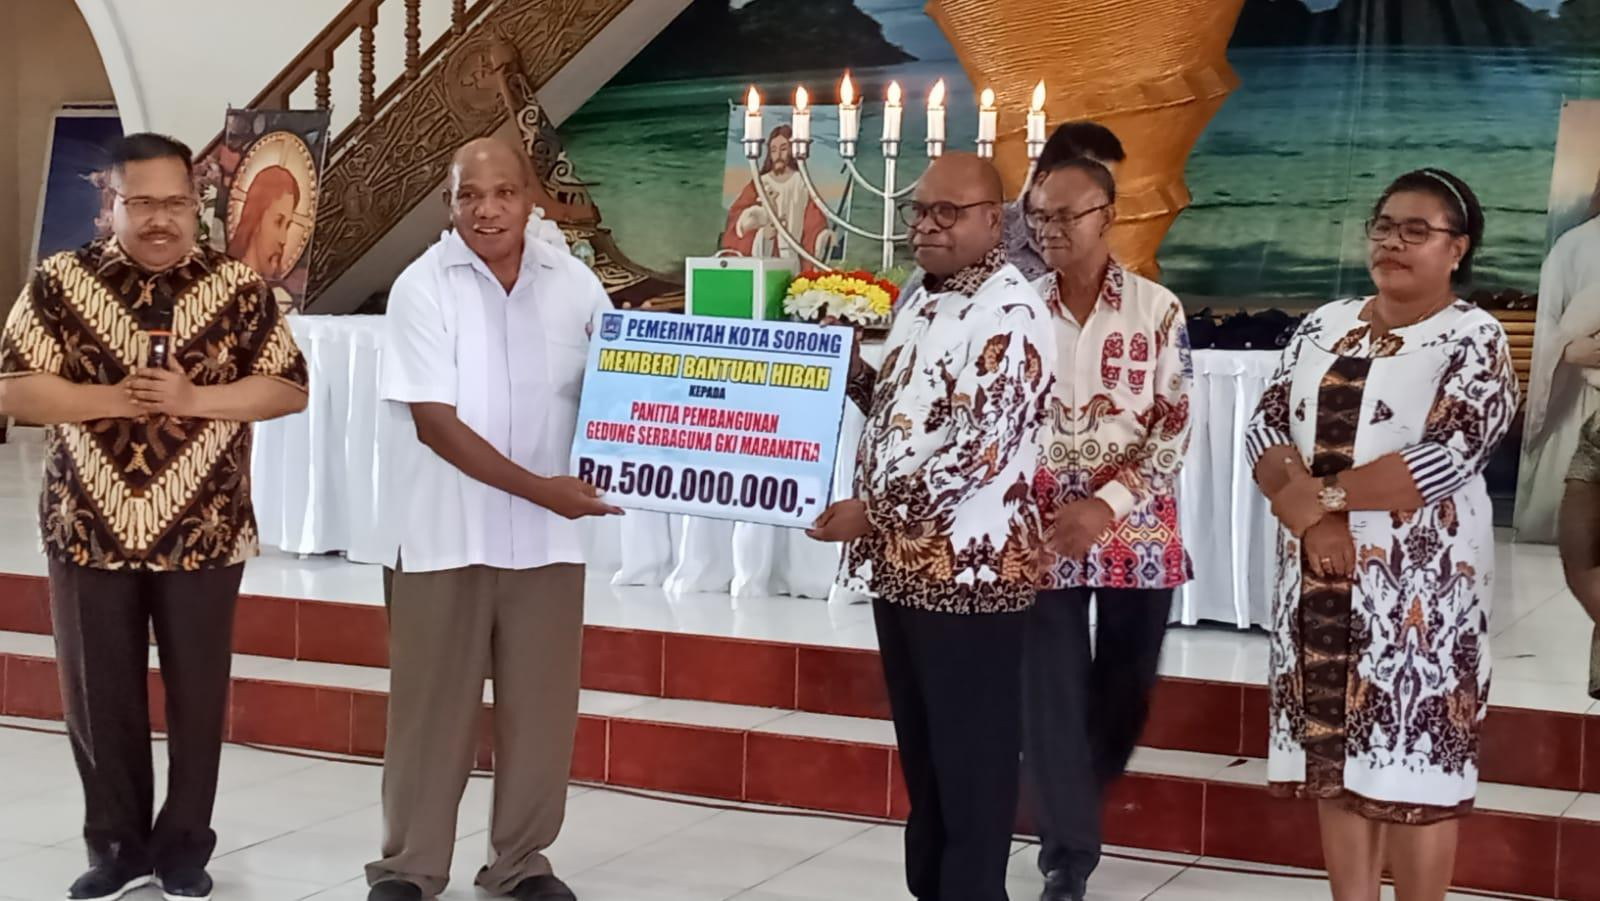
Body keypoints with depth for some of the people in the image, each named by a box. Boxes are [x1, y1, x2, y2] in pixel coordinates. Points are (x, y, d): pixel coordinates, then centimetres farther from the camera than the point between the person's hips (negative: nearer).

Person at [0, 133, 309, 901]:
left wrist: (194, 398, -15)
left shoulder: (238, 288, 1)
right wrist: (113, 398, -16)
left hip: (203, 531, 0)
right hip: (88, 529, 0)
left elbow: (289, 389, 0)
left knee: (197, 693, 6)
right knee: (99, 695, 6)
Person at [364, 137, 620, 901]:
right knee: (431, 706, 5)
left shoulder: (573, 283, 2)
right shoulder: (423, 287, -9)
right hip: (446, 533, -3)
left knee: (541, 706, 8)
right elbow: (435, 422, -14)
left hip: (547, 535, 3)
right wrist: (539, 487, -20)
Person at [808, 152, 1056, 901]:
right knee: (922, 754, 17)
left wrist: (872, 510, -17)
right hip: (900, 564, 9)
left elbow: (980, 448, -22)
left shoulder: (1009, 314, -15)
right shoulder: (920, 300, 14)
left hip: (969, 569, -9)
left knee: (972, 764, 1)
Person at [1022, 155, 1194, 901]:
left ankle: (1073, 807, 35)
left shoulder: (1157, 309, -2)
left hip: (1134, 527, 0)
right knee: (1051, 693, -1)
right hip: (1042, 529, 0)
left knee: (1125, 690, 8)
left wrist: (1108, 506, -14)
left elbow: (1174, 427, -4)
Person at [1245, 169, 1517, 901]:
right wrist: (1309, 514, -14)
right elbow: (1266, 427, 4)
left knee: (1413, 756, -4)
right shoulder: (1324, 327, 12)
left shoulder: (1474, 339, -4)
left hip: (1418, 581, -5)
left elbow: (1449, 456, -17)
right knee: (1335, 752, 8)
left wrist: (1323, 495, -15)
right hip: (1321, 579, 5)